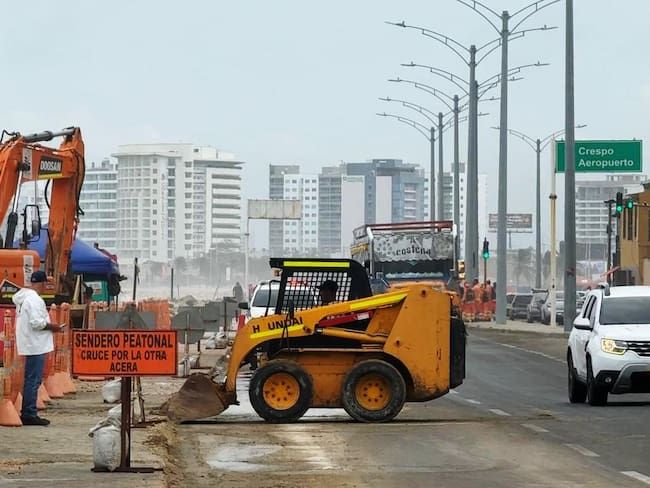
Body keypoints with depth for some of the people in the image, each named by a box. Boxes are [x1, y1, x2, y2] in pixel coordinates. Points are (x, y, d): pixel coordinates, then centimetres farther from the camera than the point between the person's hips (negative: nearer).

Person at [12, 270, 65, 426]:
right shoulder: (34, 299, -18)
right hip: (36, 346, -10)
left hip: (29, 346, 10)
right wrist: (52, 327, -9)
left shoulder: (21, 296, 11)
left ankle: (27, 413, 19)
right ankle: (30, 414, -4)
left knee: (30, 380, 15)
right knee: (34, 380, -6)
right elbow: (36, 323, -25)